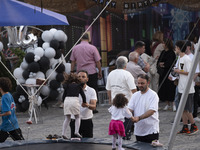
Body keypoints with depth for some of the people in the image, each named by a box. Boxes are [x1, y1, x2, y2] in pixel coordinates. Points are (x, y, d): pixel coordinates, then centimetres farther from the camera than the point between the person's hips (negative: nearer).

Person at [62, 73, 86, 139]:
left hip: (67, 100, 2)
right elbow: (83, 95, 15)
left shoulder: (67, 86, 18)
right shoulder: (78, 86, 14)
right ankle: (76, 131, -3)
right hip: (75, 100, -2)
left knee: (67, 118, 10)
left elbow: (63, 96, 15)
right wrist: (84, 103, 30)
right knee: (77, 117, 13)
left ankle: (63, 133, 1)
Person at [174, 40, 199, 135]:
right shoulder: (180, 59, 14)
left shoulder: (187, 59, -15)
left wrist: (179, 71, -14)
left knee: (187, 109, -6)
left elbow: (190, 73, -20)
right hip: (181, 88, 9)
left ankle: (194, 126, 5)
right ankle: (185, 128, 15)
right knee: (182, 109, 10)